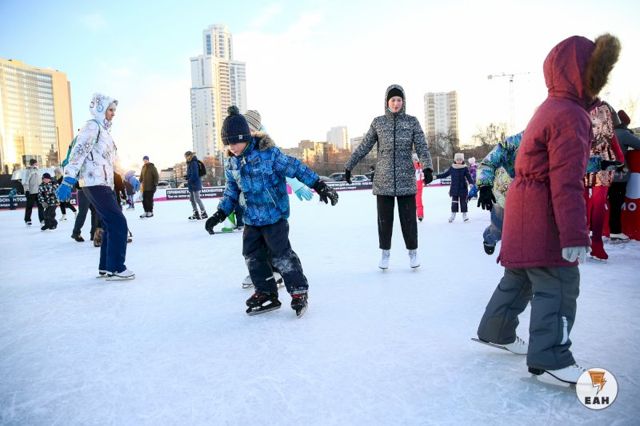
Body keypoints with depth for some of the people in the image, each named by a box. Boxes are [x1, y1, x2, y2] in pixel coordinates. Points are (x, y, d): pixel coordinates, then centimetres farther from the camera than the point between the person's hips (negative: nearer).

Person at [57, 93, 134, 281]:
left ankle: (105, 267, 18)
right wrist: (68, 181, -26)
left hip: (105, 184, 10)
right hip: (95, 184, -10)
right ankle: (115, 268, -8)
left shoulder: (104, 130, 22)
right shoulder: (92, 126, -7)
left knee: (110, 224, 11)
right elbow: (79, 152, -17)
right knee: (118, 223, -12)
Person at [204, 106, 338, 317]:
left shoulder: (268, 154, -16)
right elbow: (231, 191, 15)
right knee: (252, 255, 9)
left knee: (281, 254, -5)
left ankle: (299, 292, 10)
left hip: (274, 215, -7)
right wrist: (219, 214, 9)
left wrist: (319, 185, -18)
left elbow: (295, 168, -15)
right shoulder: (233, 165, 5)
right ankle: (266, 292, 23)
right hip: (251, 218, 7)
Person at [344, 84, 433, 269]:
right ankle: (385, 253, 21)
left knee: (408, 217, 3)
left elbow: (422, 147, -4)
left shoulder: (412, 121, 3)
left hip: (406, 178, 0)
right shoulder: (378, 122, 4)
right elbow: (364, 147, 7)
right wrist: (349, 166, 7)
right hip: (383, 179, 1)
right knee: (384, 217, 6)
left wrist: (427, 168, -19)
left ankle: (413, 252, 21)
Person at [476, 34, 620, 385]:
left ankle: (496, 330, 31)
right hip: (542, 214, -10)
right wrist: (575, 235, -25)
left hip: (526, 210, 10)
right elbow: (567, 184, -25)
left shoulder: (551, 109, 15)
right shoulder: (570, 116, -18)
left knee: (520, 274, 19)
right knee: (559, 282, -4)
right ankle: (549, 357, 3)